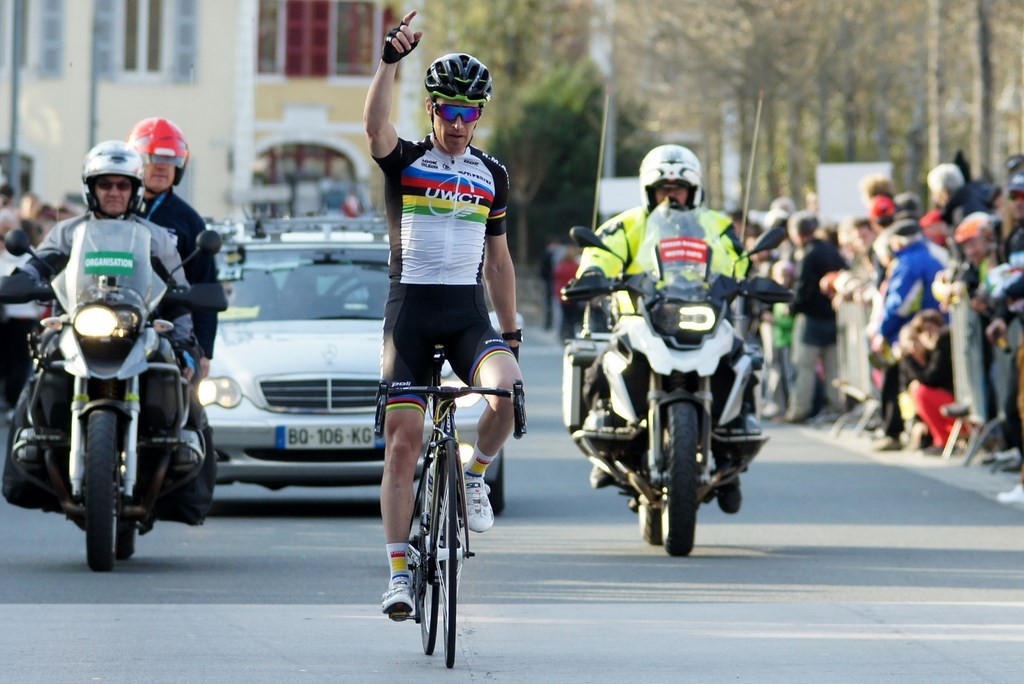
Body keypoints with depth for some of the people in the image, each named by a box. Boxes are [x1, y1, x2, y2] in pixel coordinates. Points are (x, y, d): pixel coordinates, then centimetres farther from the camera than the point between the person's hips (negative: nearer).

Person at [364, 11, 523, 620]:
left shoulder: (492, 176, 11)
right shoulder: (405, 160, 1)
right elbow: (375, 124, -23)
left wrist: (511, 330, 17)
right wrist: (391, 60, -35)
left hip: (469, 312, 2)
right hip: (411, 308, -2)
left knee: (509, 389, -28)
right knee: (403, 440, -6)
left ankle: (476, 474, 1)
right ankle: (400, 571, 0)